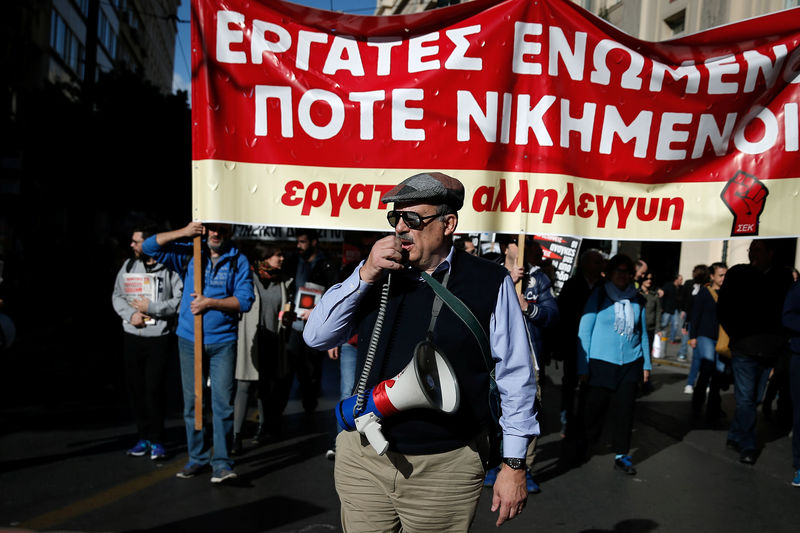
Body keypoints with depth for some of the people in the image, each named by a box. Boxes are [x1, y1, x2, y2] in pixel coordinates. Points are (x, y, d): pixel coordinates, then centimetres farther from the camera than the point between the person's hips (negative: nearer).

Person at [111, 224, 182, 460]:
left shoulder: (169, 268, -7)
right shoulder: (129, 266, 10)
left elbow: (179, 300, -12)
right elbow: (117, 295, 12)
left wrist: (151, 307, -13)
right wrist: (130, 314, -5)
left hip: (159, 337, -5)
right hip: (132, 336, 5)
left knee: (154, 388, -6)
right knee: (135, 387, 9)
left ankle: (156, 440, 8)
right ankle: (144, 437, 22)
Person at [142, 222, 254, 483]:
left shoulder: (238, 261, 2)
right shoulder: (189, 254, 7)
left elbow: (245, 300, -6)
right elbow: (149, 246, 0)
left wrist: (210, 302, -14)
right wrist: (183, 233, -10)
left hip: (223, 342, -2)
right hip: (189, 340, 2)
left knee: (223, 402, -5)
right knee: (191, 402, 9)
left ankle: (222, 462, 2)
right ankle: (197, 457, 22)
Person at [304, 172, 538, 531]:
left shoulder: (489, 283, -7)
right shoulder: (377, 273, 4)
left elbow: (515, 378, -4)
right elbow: (316, 337, 0)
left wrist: (514, 464, -4)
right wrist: (365, 275, -11)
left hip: (447, 465, -3)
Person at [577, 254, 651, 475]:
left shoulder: (637, 300, 7)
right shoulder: (599, 296, -4)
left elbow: (642, 333, 17)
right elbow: (584, 331, -3)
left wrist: (646, 364, 14)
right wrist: (583, 366, -5)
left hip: (630, 363, 3)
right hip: (601, 363, -3)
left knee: (625, 410, 6)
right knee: (594, 409, 2)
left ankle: (622, 455, 18)